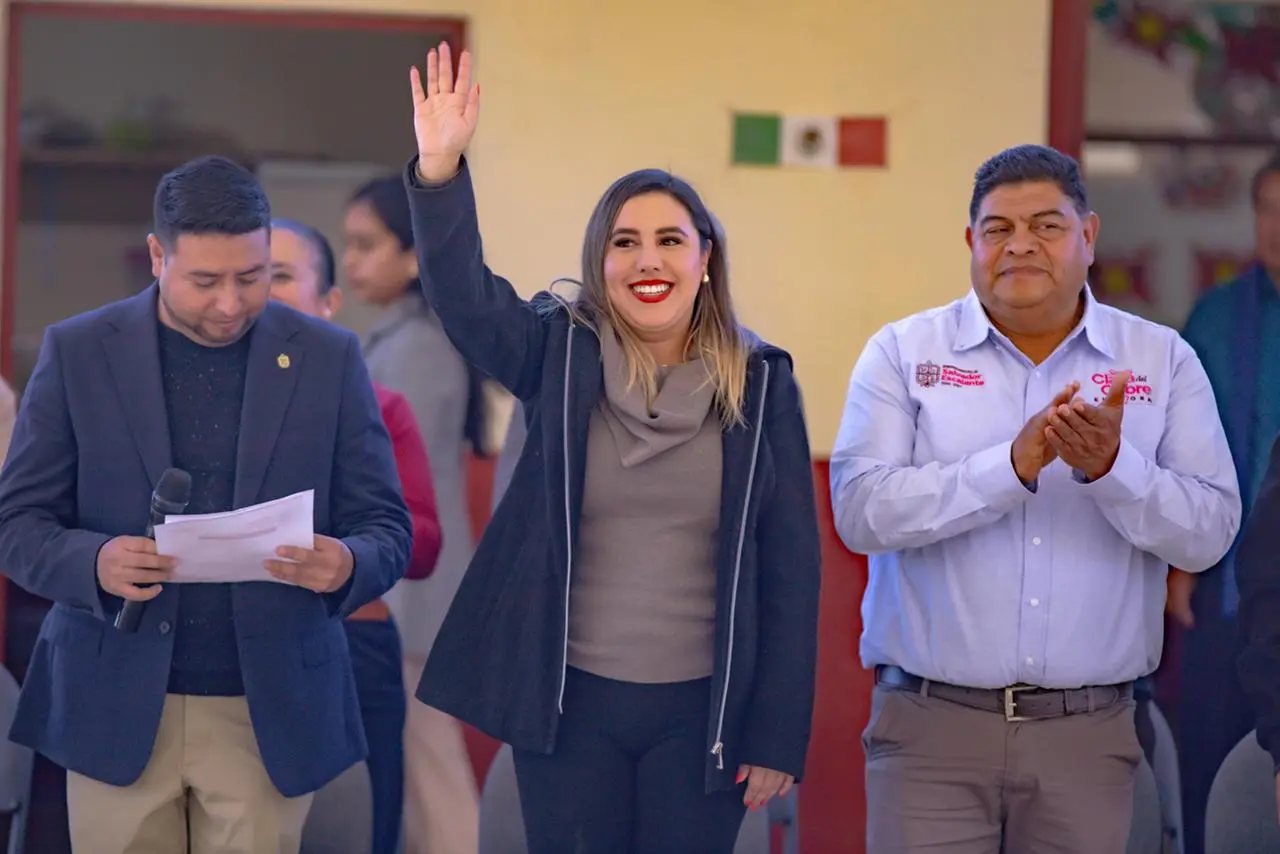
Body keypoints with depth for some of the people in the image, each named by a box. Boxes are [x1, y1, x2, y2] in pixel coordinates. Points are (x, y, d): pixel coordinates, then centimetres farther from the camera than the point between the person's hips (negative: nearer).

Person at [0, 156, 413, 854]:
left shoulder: (328, 359, 2)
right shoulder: (78, 352, 0)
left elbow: (386, 531, 2)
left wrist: (346, 565, -21)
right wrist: (94, 562, -21)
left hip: (270, 714, 0)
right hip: (116, 709, 0)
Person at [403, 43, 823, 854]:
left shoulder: (761, 382, 0)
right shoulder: (560, 353, 1)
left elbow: (790, 566, 0)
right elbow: (463, 295, -18)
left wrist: (779, 733, -2)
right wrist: (441, 168, -34)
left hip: (702, 709, 0)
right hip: (569, 702, 0)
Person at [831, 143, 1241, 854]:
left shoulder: (1163, 361, 5)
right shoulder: (902, 353, 2)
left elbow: (1210, 532, -3)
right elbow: (861, 510, -11)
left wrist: (1111, 466, -20)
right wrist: (1013, 466, -21)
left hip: (1088, 733, 1)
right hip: (932, 723, -1)